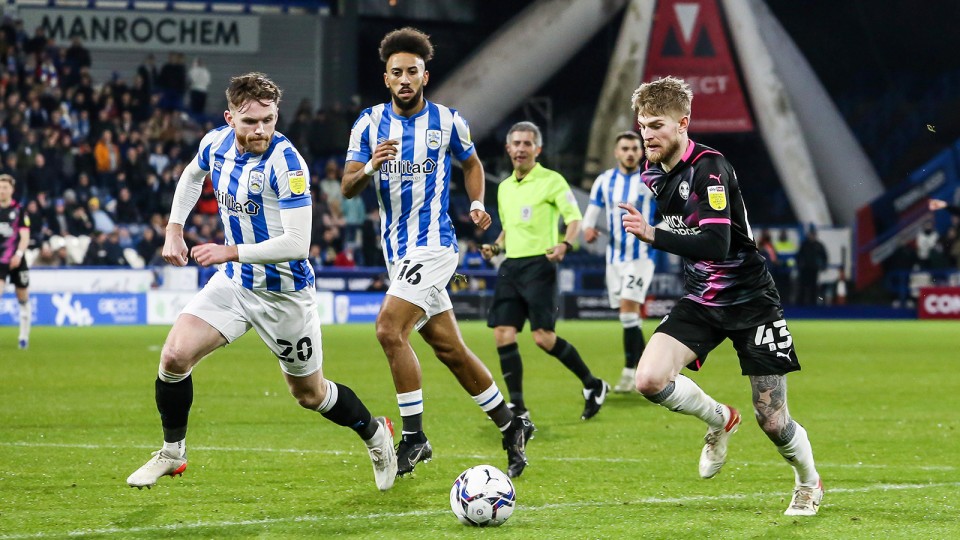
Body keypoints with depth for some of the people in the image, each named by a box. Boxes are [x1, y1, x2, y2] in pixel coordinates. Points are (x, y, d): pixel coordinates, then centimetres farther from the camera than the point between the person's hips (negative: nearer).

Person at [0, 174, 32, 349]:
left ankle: (24, 336, 22)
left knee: (23, 300, 9)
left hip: (16, 261, -1)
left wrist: (19, 254, -24)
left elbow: (25, 236, -9)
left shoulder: (19, 210, -3)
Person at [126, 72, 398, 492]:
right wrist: (174, 230, 11)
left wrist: (233, 252, -30)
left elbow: (297, 243, -30)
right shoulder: (216, 143, -6)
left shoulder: (285, 162, -26)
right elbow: (192, 176, 21)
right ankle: (172, 453, 7)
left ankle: (375, 434, 39)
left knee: (308, 394, 11)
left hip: (284, 292, -5)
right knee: (174, 356, -14)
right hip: (233, 283, 5)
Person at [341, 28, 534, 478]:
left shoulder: (447, 120, -2)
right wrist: (370, 167, -25)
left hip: (433, 244, -5)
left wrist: (477, 204, 0)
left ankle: (414, 437, -13)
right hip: (397, 251, 5)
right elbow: (347, 188, -4)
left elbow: (470, 162, 17)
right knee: (450, 348, 10)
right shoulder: (370, 123, 2)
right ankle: (511, 427, 24)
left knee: (389, 329, -21)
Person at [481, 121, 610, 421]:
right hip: (510, 267, 6)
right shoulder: (504, 187, 17)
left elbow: (574, 219, -8)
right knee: (503, 334, -5)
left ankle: (593, 385, 7)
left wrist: (565, 244, -26)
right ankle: (518, 407, 1)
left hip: (539, 264, -6)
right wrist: (495, 247, 9)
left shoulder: (551, 180, -3)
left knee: (543, 337, -12)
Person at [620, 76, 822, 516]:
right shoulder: (653, 173, 2)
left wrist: (653, 236, -41)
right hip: (700, 302, 6)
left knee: (773, 422, -2)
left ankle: (809, 484, 30)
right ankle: (720, 420, 12)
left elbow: (716, 244, -33)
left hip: (750, 301, -6)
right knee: (649, 380, -19)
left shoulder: (709, 167, -22)